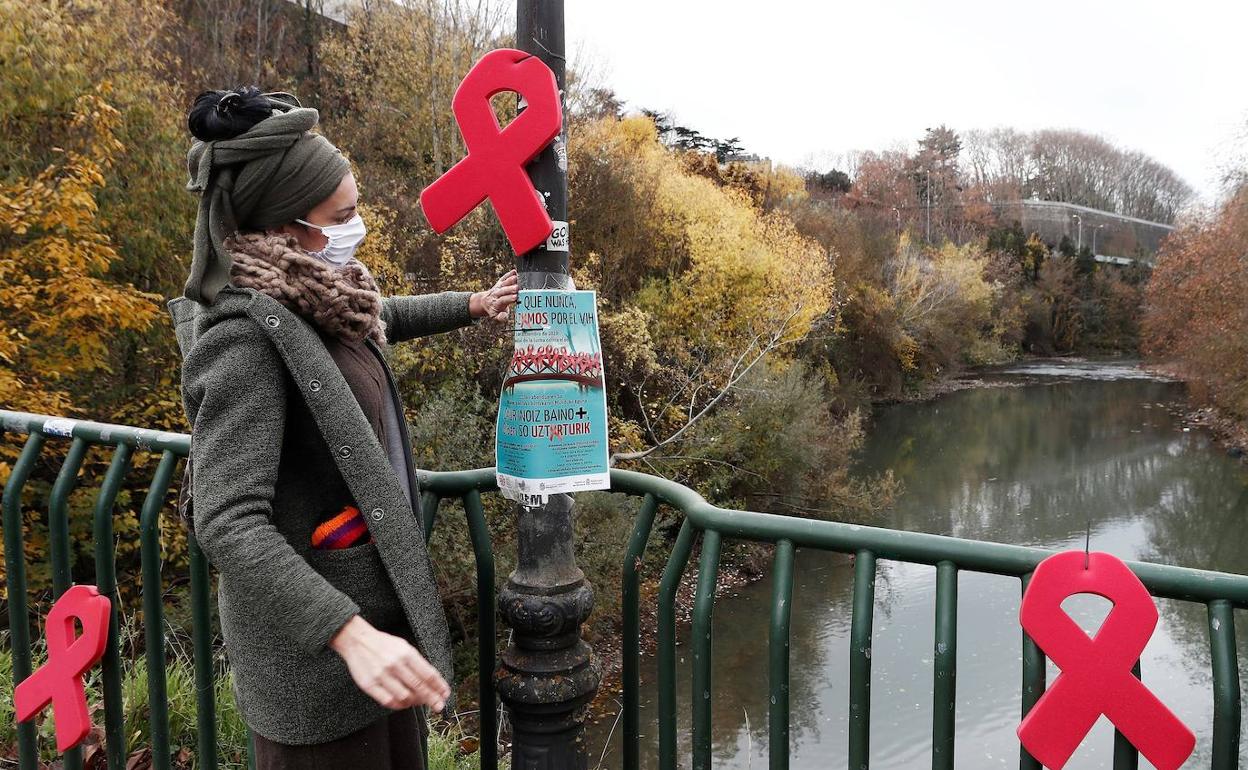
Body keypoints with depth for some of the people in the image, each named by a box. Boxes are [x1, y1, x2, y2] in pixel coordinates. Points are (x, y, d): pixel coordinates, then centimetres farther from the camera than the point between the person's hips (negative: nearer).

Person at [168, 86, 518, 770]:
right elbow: (227, 523, -30)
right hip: (313, 635, -8)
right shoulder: (246, 334, -24)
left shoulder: (311, 296, 1)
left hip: (372, 592, 8)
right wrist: (351, 634, -37)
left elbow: (377, 316, 26)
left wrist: (471, 306, 30)